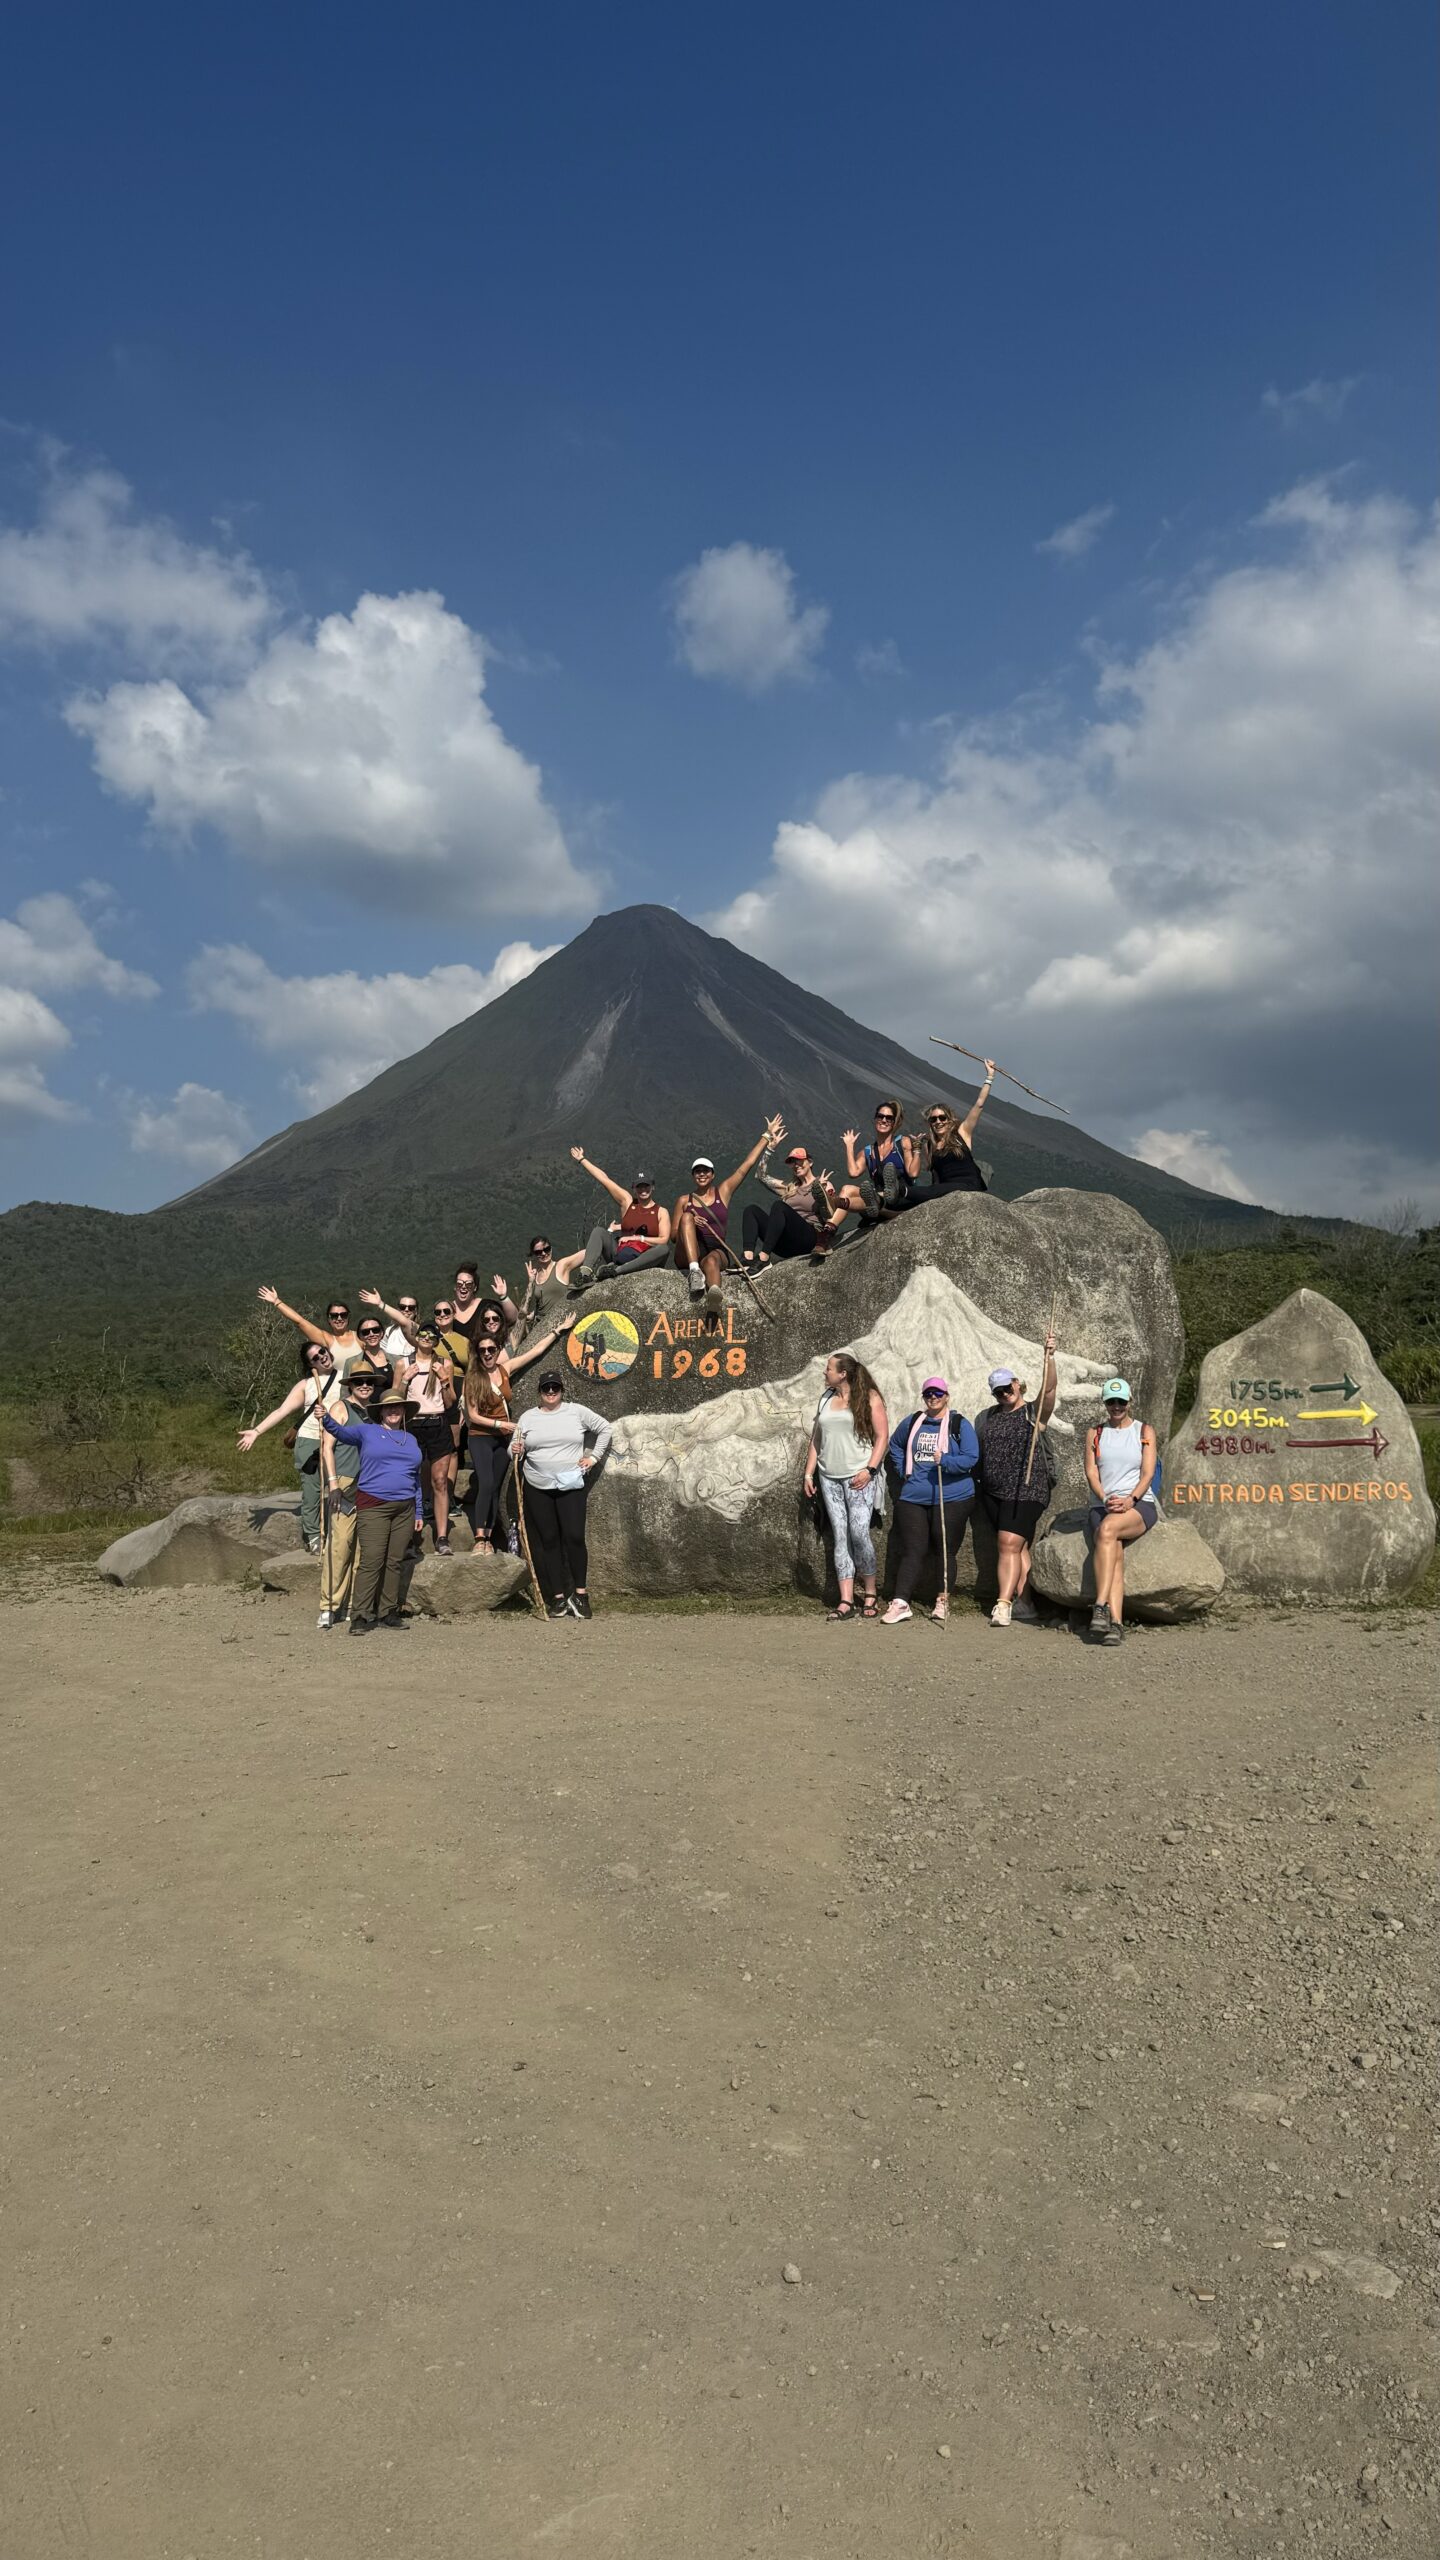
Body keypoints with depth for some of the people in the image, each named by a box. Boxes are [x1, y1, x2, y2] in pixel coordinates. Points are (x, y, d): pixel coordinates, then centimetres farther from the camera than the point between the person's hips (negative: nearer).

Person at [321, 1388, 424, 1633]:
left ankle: (388, 1612, 15)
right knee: (371, 1561, -11)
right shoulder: (367, 1432, 6)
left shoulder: (411, 1440, 18)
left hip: (404, 1508, 5)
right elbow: (342, 1431, -12)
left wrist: (419, 1513, 17)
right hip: (373, 1506, -5)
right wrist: (326, 1419, -32)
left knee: (394, 1562, 7)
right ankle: (361, 1616, -9)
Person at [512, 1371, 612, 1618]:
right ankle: (557, 1598, 8)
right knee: (547, 1541, 3)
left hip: (570, 1486, -2)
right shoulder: (528, 1418, 8)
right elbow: (517, 1449, 13)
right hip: (538, 1488, 2)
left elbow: (604, 1428, 13)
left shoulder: (577, 1412, 3)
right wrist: (516, 1450, -11)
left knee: (574, 1537, -10)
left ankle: (580, 1593, 2)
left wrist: (593, 1457, 6)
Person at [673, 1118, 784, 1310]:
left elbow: (747, 1164, 16)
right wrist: (690, 1224, -8)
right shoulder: (684, 1200, 17)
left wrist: (767, 1136, 16)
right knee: (687, 1217, -25)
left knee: (712, 1260, -38)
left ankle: (714, 1295, -74)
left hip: (716, 1250, -1)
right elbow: (674, 1235, 13)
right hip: (687, 1256, 1)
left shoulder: (723, 1192, 17)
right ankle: (695, 1271, -45)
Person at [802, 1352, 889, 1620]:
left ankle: (870, 1594, 3)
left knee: (859, 1532, -14)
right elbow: (816, 1439, 18)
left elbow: (882, 1436, -4)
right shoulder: (826, 1399, 15)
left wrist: (869, 1470, -14)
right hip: (829, 1477, 5)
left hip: (859, 1477, -5)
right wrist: (809, 1474, 12)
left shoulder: (869, 1398, -1)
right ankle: (846, 1601, -1)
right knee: (840, 1537, 1)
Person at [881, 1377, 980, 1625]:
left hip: (950, 1500, -3)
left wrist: (945, 1460, -23)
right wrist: (903, 1470, 14)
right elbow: (895, 1445, 28)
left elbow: (971, 1458, -8)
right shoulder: (912, 1422, 11)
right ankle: (900, 1603, -5)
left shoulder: (960, 1425, -1)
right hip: (913, 1499, 3)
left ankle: (943, 1602, 15)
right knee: (911, 1552, -1)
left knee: (946, 1552, 5)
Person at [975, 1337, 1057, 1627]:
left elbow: (1048, 1388, -17)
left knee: (1010, 1545, -14)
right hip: (993, 1492, 5)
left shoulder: (1034, 1412, 0)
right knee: (1018, 1548, 9)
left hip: (1026, 1491, -5)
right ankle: (1024, 1604, 12)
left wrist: (1049, 1356, -30)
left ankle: (1004, 1604, -16)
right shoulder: (987, 1418, 15)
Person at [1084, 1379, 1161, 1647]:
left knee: (1107, 1529, -35)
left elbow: (1147, 1474, 2)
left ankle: (1101, 1607, -41)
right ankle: (1115, 1624, -41)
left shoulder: (1144, 1431, 13)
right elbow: (1091, 1473, 8)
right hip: (1103, 1505, 2)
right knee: (1113, 1553, -28)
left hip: (1140, 1504, -2)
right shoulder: (1094, 1434, 17)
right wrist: (1105, 1499, -11)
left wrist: (1130, 1499, -15)